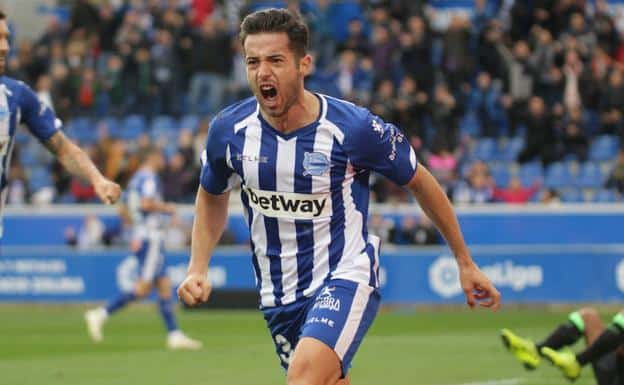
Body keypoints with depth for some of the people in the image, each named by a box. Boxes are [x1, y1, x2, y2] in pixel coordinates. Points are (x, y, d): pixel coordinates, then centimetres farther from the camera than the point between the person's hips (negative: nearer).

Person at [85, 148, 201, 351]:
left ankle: (174, 335, 5)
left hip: (139, 239, 10)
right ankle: (101, 315, -16)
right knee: (143, 287, -13)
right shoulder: (148, 177, -9)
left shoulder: (136, 178, 19)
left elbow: (125, 210, 23)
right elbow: (146, 203, -25)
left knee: (164, 286, 7)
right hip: (150, 237, -10)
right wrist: (166, 208, -10)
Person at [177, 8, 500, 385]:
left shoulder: (353, 127, -18)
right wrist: (198, 268, 2)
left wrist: (465, 262, 6)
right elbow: (212, 196, 15)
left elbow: (419, 181, -1)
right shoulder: (229, 129, -8)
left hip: (345, 278, -5)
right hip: (278, 295, 5)